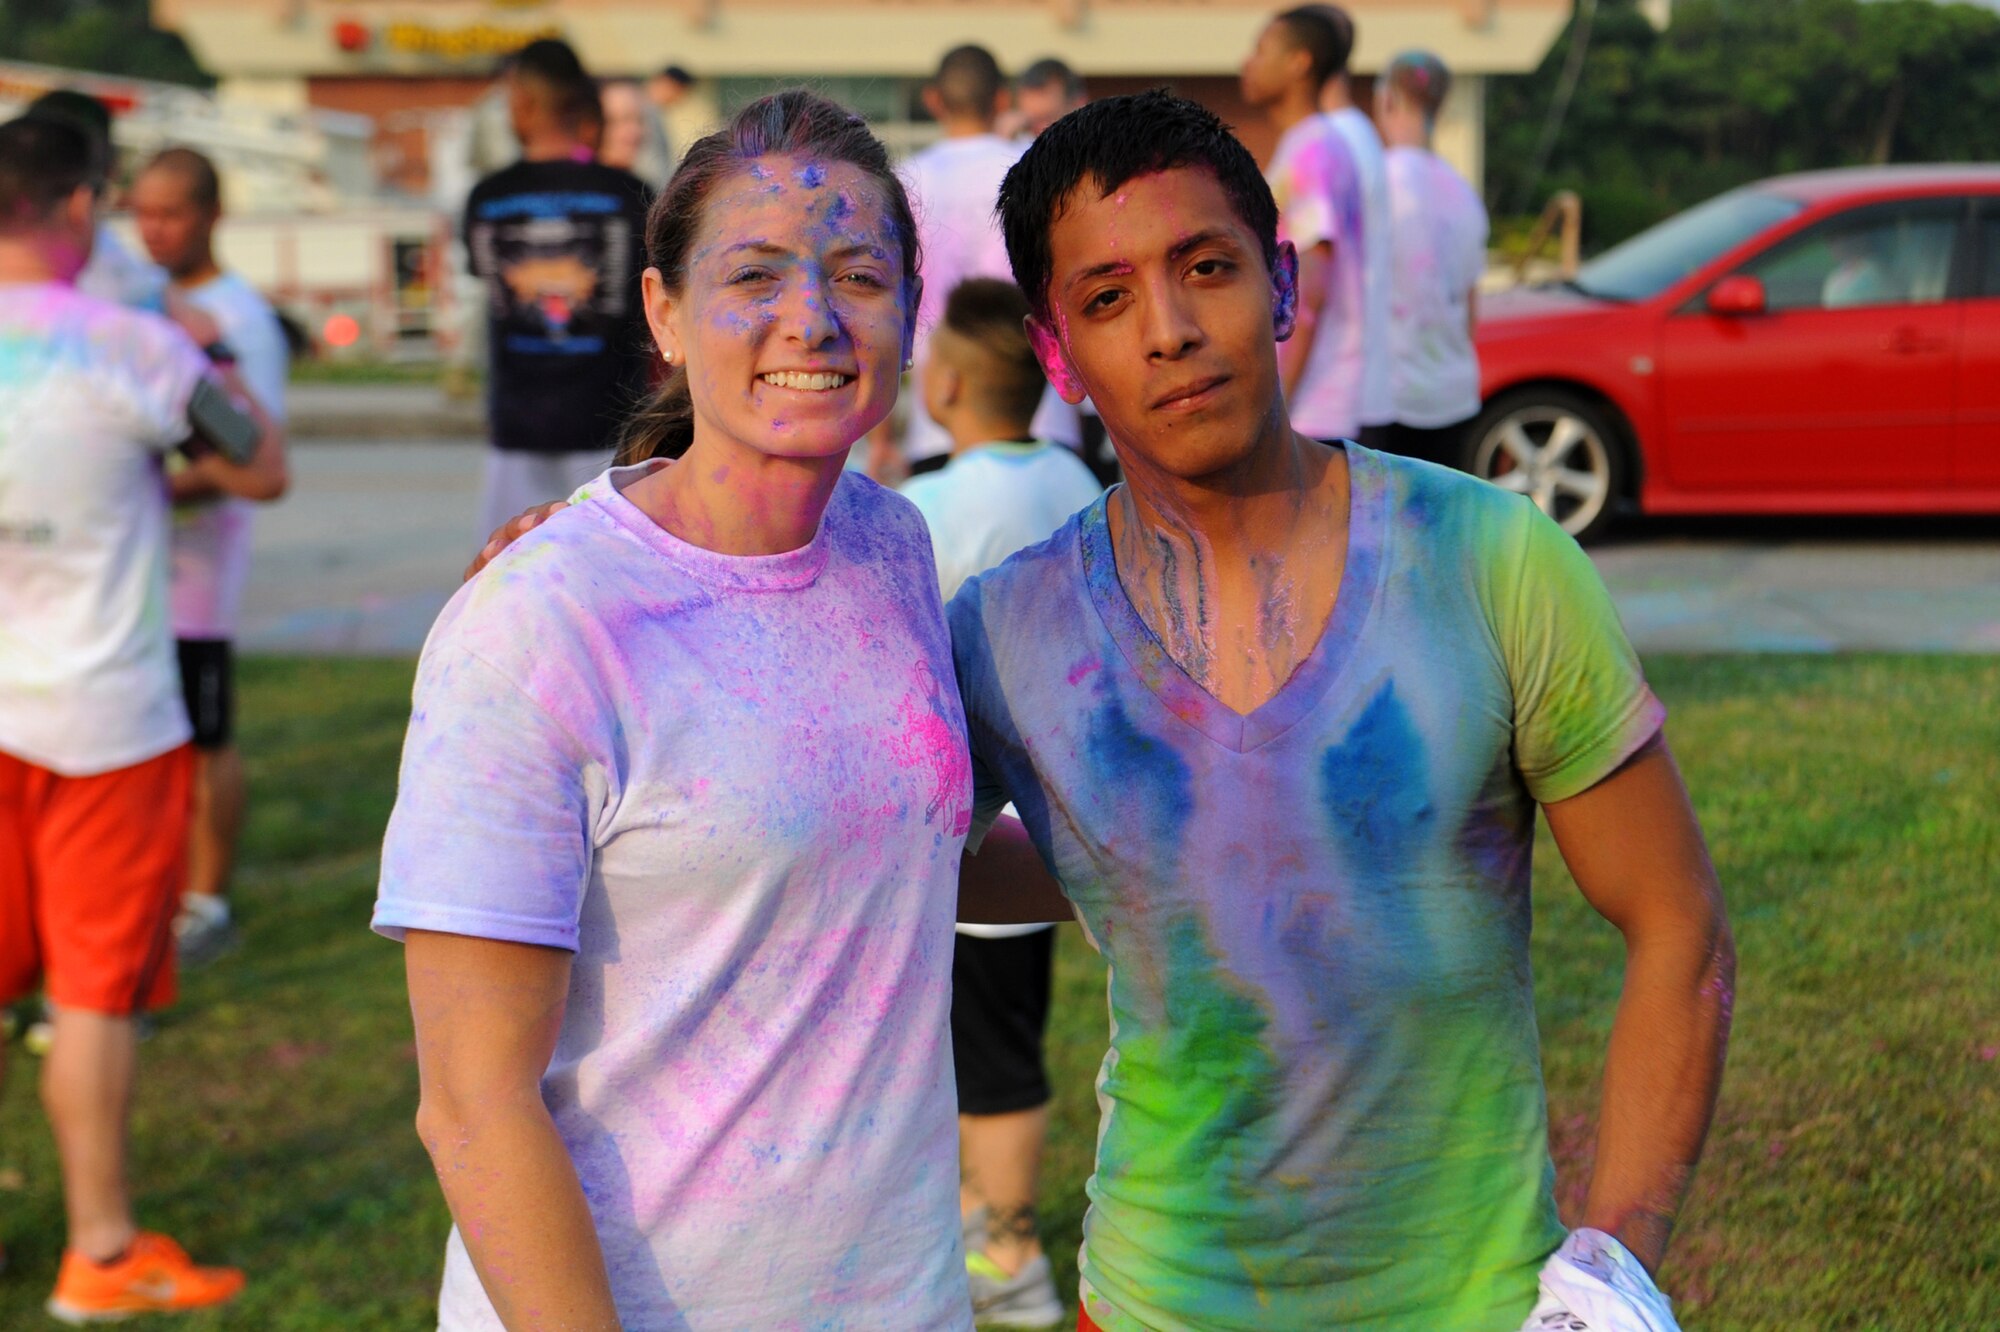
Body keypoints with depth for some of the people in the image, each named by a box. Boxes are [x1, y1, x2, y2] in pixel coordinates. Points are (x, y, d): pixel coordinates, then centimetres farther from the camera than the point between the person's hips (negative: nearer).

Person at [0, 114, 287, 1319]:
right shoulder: (133, 349, -15)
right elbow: (263, 473, -2)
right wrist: (215, 376, 14)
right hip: (103, 721, -5)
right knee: (97, 989, 4)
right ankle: (103, 1255, 15)